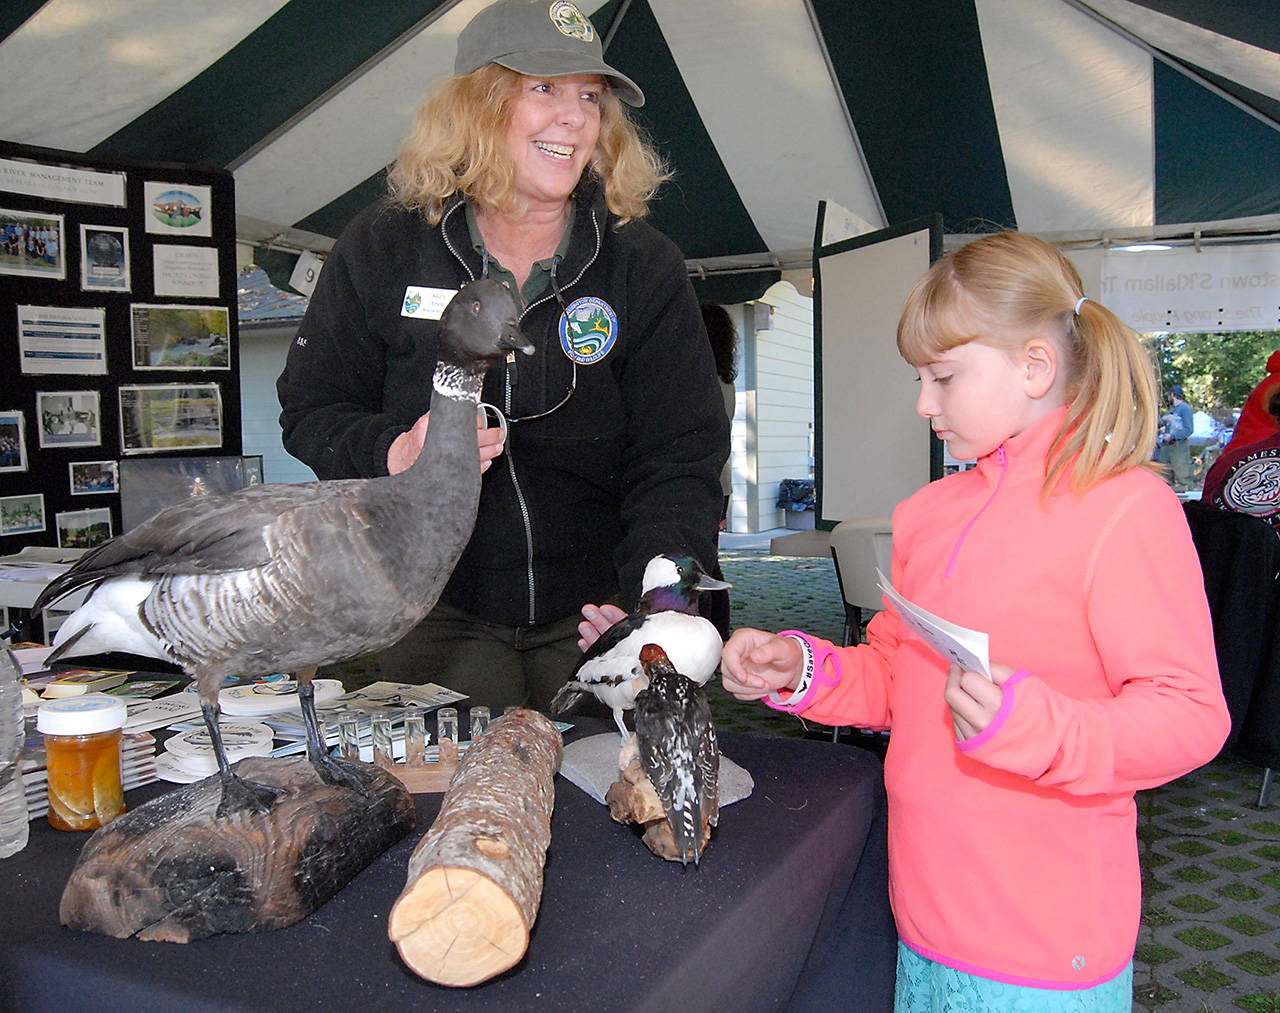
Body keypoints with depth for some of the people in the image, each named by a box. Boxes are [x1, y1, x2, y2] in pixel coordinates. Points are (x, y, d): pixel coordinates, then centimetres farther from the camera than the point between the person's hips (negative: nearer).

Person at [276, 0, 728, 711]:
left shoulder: (645, 265, -4)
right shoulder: (382, 248, -3)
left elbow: (680, 457, -9)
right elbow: (309, 409, 2)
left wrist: (655, 598, -26)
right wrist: (395, 453, -20)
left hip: (594, 608, 1)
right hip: (438, 606, 0)